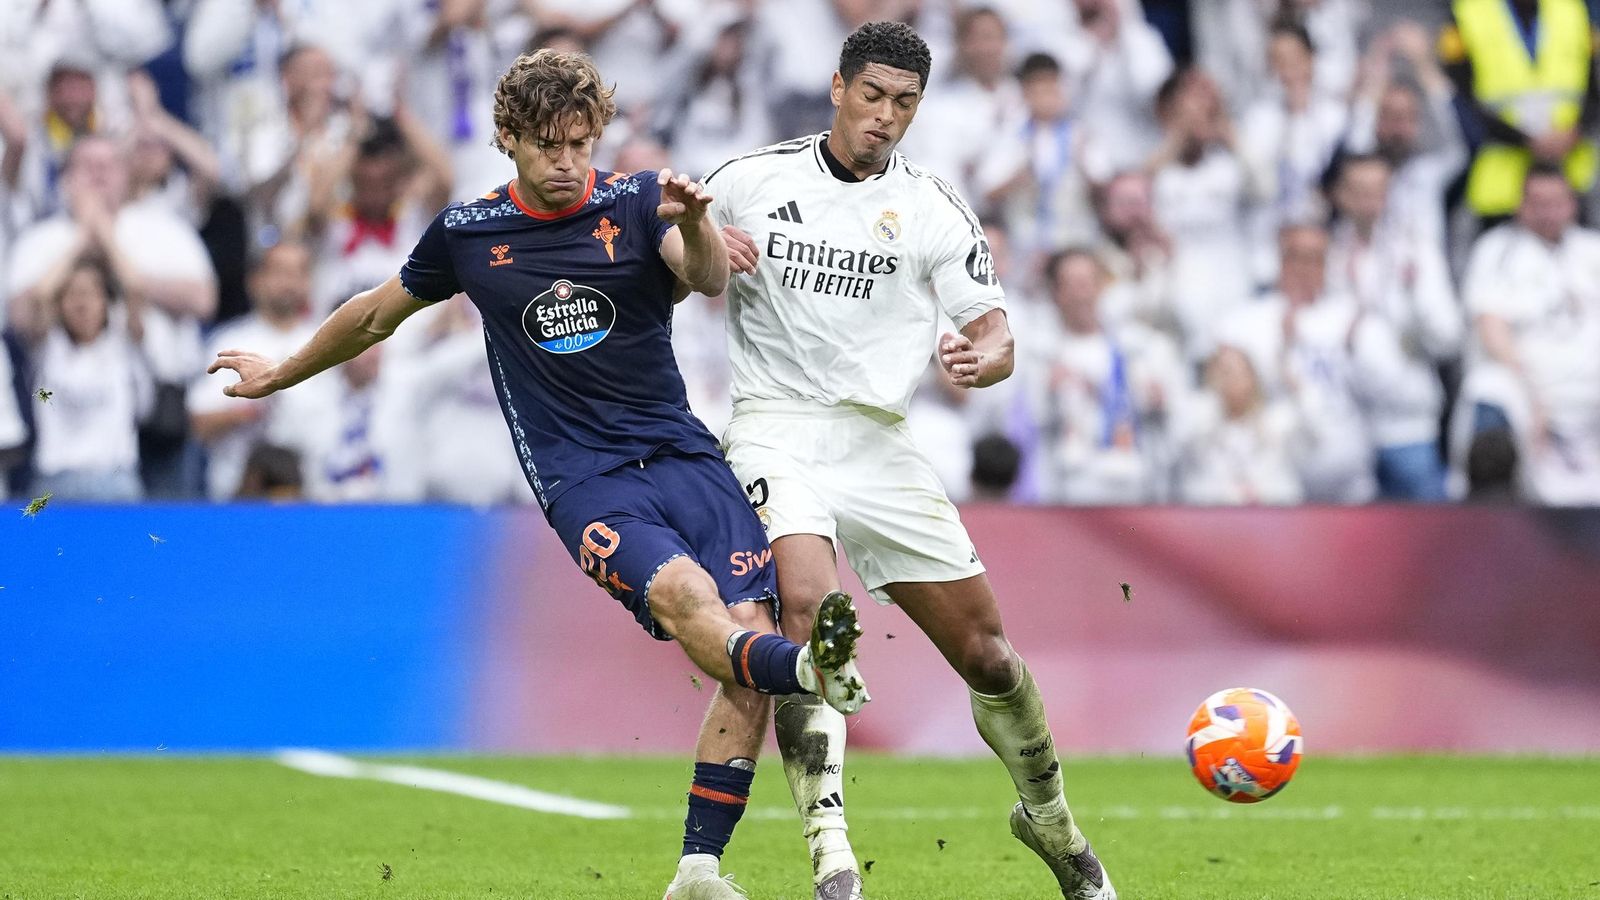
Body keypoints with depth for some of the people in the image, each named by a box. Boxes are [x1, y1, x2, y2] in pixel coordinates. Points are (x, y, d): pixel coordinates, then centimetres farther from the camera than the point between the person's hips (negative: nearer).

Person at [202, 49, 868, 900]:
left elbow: (709, 278, -16)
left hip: (683, 455, 2)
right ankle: (808, 668, -62)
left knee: (749, 638, -13)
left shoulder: (636, 201, 4)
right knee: (683, 592, -32)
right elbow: (377, 314, 24)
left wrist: (693, 226, -39)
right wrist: (280, 375, 36)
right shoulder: (466, 232, 6)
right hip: (583, 479, -2)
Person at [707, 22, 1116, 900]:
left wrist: (981, 358, -23)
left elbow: (995, 333, 1)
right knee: (807, 612, -29)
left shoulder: (933, 211, 2)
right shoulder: (752, 179, 2)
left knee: (986, 652, 5)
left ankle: (1049, 820, 32)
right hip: (776, 437, -2)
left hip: (878, 446, 2)